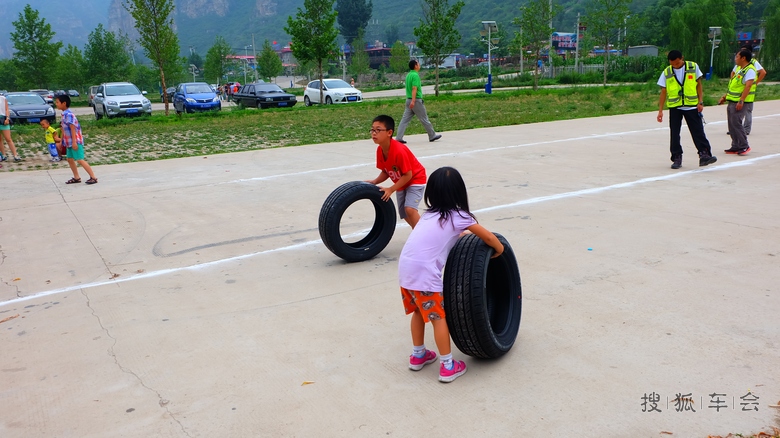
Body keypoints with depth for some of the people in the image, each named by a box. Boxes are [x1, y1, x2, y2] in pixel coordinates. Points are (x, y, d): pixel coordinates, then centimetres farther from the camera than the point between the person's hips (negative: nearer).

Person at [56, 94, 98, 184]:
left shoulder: (69, 114, -17)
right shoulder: (64, 114, 11)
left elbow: (73, 128, -21)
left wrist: (74, 142, -24)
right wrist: (61, 141, 22)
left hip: (75, 141, -10)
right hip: (69, 142, 10)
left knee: (80, 160, -10)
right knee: (70, 159, 12)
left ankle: (93, 177, -7)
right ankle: (76, 177, 20)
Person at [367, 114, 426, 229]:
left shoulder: (399, 151, -35)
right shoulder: (380, 150, -12)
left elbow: (408, 175, -28)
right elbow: (385, 172, 0)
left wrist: (391, 189, -27)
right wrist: (374, 182, -17)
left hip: (416, 179, -8)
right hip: (401, 183, 8)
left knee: (409, 209, -24)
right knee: (404, 214, 13)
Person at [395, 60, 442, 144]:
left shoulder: (408, 75, 14)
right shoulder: (415, 75, -13)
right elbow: (414, 88, -23)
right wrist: (413, 101, -29)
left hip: (408, 100, 8)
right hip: (416, 100, -8)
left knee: (405, 119, 2)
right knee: (424, 119, 4)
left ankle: (399, 137, -5)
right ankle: (432, 136, 15)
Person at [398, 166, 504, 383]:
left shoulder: (429, 214, 20)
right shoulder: (458, 217, 2)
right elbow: (488, 237, 5)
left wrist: (462, 234, 33)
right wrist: (499, 249, 22)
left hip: (405, 269, 7)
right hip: (424, 273, -7)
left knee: (419, 311, 24)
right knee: (438, 317, 6)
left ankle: (418, 355, 37)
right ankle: (447, 367, 15)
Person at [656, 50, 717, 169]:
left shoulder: (693, 67, 1)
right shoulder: (666, 72, 1)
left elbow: (698, 84, 6)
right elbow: (663, 92, 3)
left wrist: (700, 102, -2)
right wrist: (660, 111, -1)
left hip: (692, 106, -1)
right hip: (674, 107, 1)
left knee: (698, 131, -4)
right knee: (674, 133, 3)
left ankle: (704, 154, -3)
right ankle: (677, 158, 12)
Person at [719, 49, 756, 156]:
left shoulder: (749, 70, -13)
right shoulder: (740, 69, 18)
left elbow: (748, 86, -22)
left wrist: (741, 101, -29)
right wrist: (725, 97, 23)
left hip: (741, 103, -10)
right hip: (732, 101, 10)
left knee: (736, 123, -12)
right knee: (732, 124, 9)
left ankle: (744, 146, -4)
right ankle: (736, 146, 15)